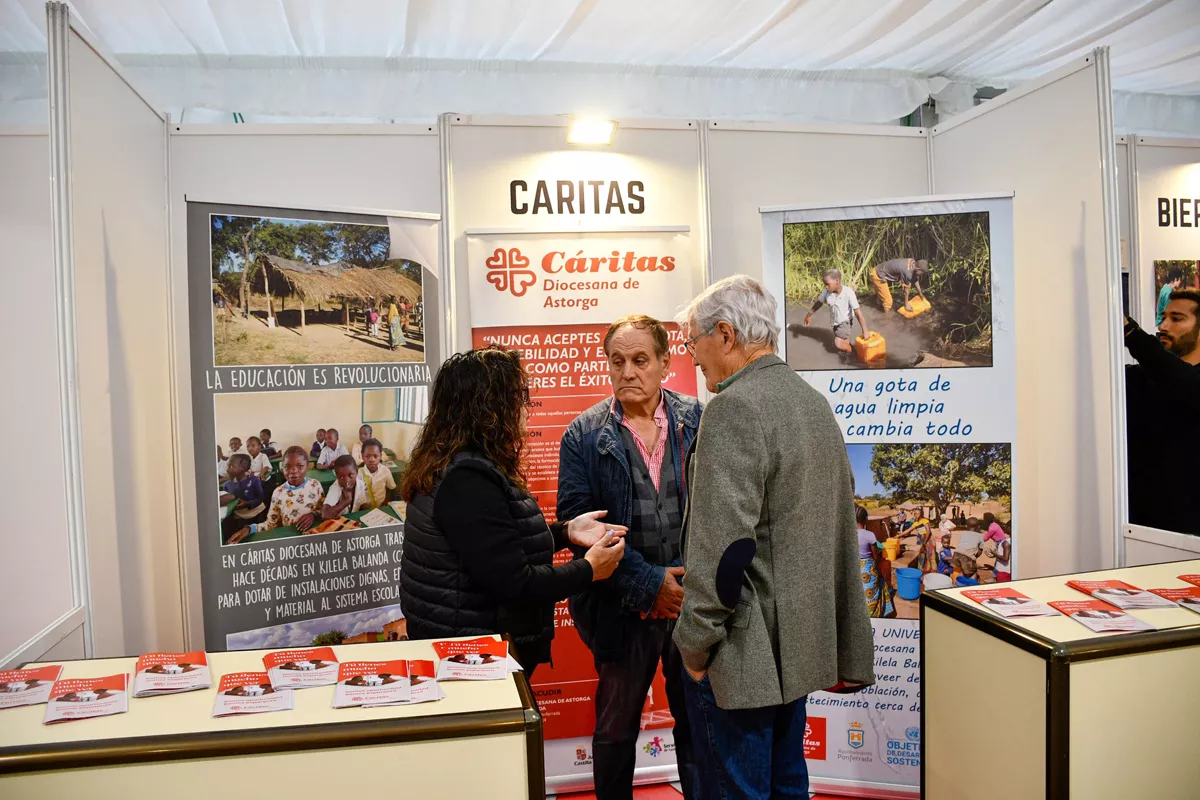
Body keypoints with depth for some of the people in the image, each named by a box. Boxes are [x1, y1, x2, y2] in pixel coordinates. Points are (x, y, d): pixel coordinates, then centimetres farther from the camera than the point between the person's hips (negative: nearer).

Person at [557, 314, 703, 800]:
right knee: (615, 728, 16)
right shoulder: (584, 435, -3)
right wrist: (648, 582, -16)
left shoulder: (698, 422, 0)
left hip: (695, 599, 1)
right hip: (624, 609, -1)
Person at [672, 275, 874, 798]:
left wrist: (696, 642, -13)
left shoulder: (735, 408, -19)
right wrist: (843, 644, 21)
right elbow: (840, 531, 15)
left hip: (745, 654, -9)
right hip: (801, 640, 9)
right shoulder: (814, 401, 10)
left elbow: (721, 545, -24)